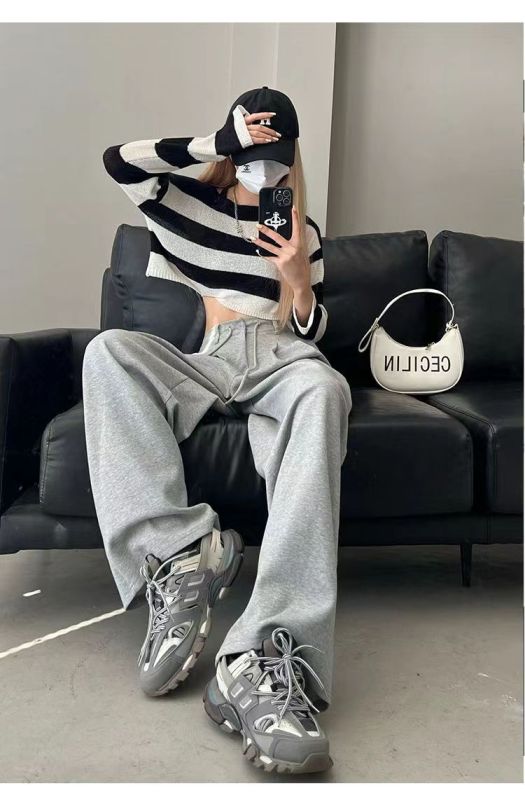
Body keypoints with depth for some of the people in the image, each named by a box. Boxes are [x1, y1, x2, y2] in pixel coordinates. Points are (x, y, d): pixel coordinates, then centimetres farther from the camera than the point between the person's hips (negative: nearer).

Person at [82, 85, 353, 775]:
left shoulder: (301, 229, 22)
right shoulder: (184, 200, 21)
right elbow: (117, 160, 3)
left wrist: (298, 278, -3)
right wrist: (215, 143, -1)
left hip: (279, 360, 0)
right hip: (195, 363, 1)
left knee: (324, 389, -39)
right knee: (108, 349, -32)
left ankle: (266, 656, -53)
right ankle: (181, 554, -41)